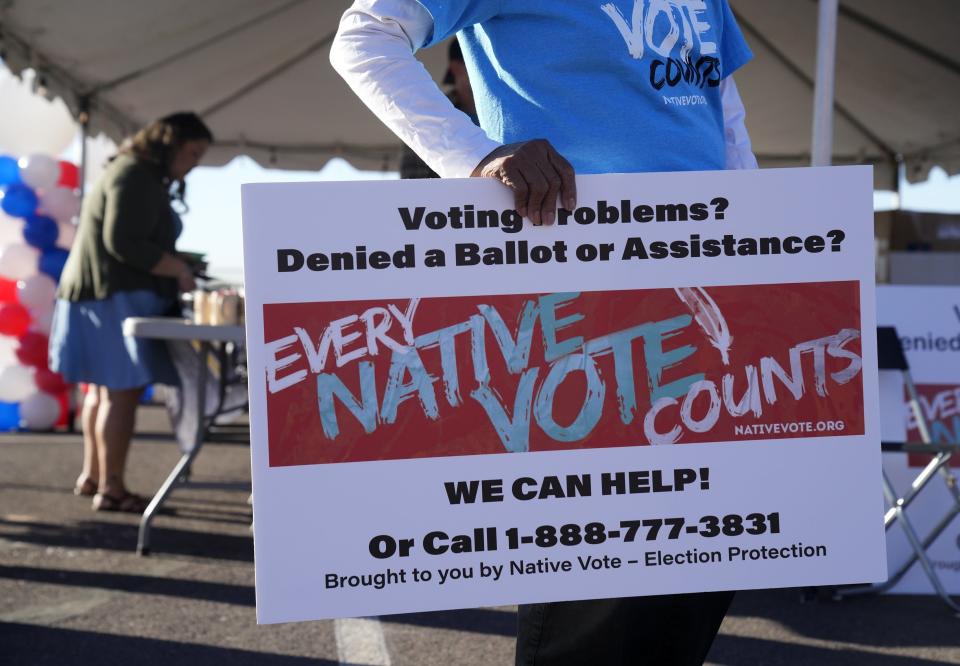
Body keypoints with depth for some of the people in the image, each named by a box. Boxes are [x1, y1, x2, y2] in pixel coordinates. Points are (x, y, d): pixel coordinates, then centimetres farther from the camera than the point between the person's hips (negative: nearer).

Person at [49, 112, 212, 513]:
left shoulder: (145, 179, 20)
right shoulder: (135, 177, -15)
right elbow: (123, 243, -23)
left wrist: (174, 267, 10)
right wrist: (178, 269, -15)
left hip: (106, 295, 12)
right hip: (117, 298, -12)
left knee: (104, 388, 16)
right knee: (122, 390, -11)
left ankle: (91, 476, 24)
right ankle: (110, 489, -9)